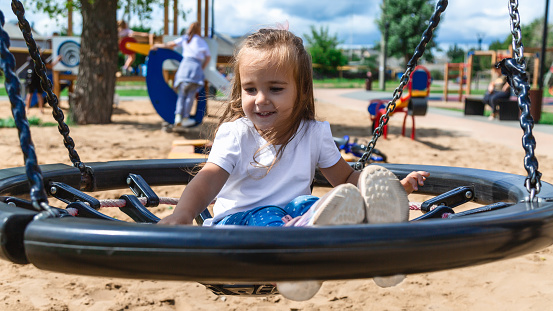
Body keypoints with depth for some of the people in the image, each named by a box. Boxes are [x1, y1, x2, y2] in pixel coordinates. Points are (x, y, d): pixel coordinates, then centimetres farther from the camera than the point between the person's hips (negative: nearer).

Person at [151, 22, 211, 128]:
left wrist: (158, 45, 26)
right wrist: (202, 68, 24)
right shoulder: (202, 42, 18)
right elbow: (208, 57, 18)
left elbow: (170, 44, 13)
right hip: (197, 66, -2)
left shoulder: (185, 38, 17)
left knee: (182, 93, 6)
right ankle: (185, 118, -6)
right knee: (191, 94, -2)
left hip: (185, 63, 2)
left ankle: (178, 116, -9)